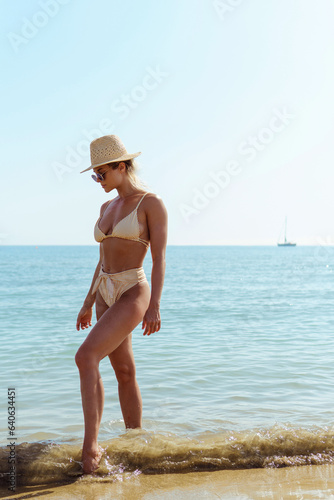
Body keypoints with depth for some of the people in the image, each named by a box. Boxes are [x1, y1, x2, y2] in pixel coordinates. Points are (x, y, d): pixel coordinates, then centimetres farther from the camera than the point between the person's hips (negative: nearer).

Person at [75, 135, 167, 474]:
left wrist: (155, 305, -22)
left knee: (86, 357, -23)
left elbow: (159, 257, -13)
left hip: (133, 294, -8)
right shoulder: (107, 207, 13)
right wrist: (88, 303, 18)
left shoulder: (152, 203, -8)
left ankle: (90, 444, -17)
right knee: (124, 371, 12)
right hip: (106, 294, 8)